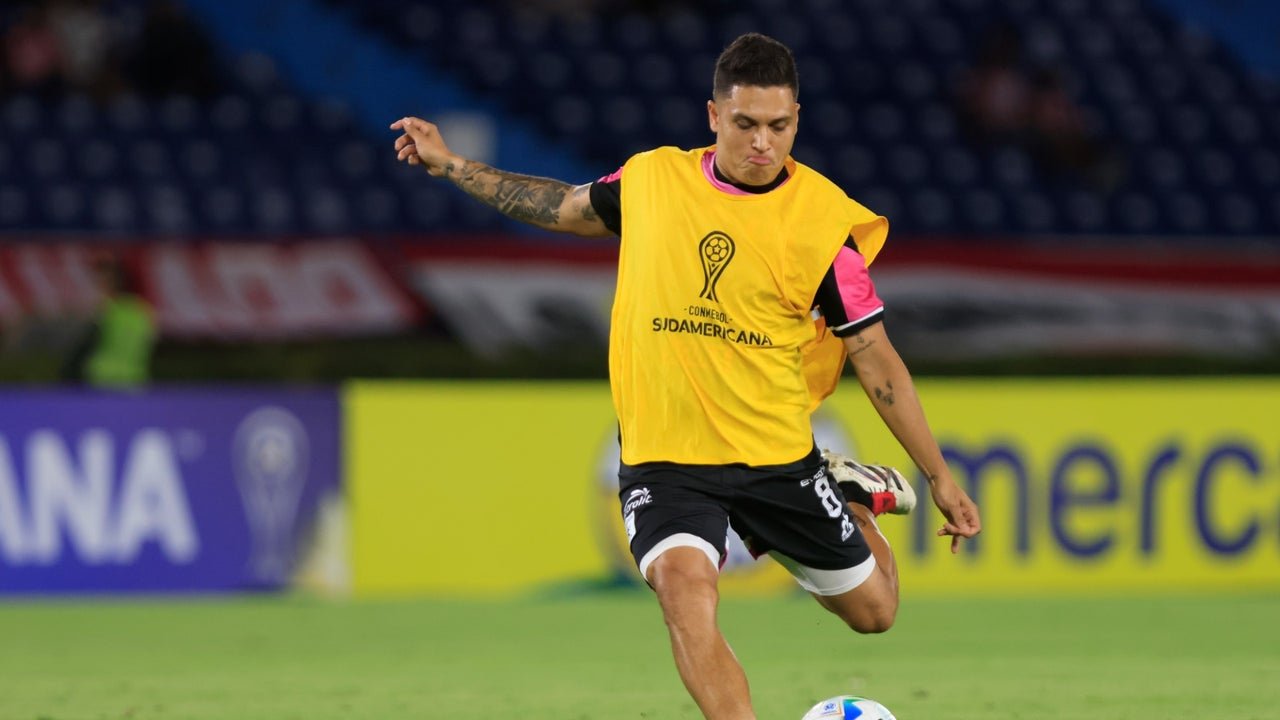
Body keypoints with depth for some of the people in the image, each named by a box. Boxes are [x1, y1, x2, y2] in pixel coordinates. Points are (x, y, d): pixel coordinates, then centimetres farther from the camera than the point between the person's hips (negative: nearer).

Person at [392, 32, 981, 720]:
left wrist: (939, 476, -2)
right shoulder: (652, 179, -1)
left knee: (873, 609, 10)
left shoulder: (823, 220, -8)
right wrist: (450, 165, 19)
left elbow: (875, 357, -3)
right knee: (684, 589, -27)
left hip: (777, 456, 0)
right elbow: (566, 207, 20)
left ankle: (854, 494, 40)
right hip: (662, 456, 0)